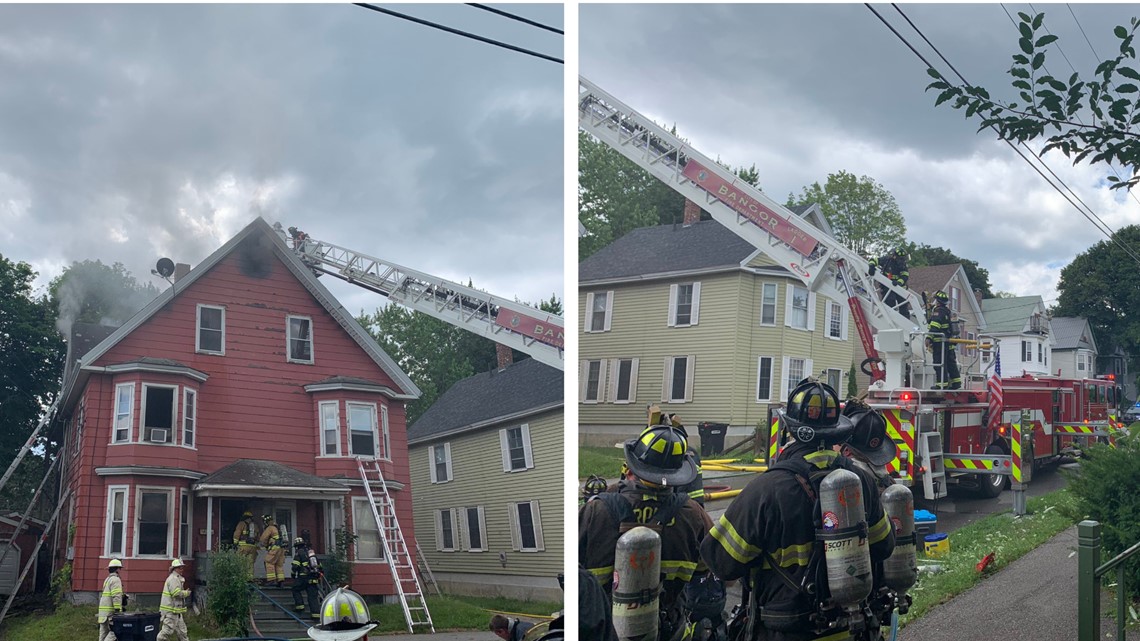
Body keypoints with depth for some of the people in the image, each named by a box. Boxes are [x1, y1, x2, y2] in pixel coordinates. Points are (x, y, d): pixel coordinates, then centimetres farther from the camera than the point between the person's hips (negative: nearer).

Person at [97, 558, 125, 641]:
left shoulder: (107, 579, 20)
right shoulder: (115, 579, -10)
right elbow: (116, 596, -19)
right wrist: (118, 610, -21)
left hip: (103, 610, 10)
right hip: (110, 611, -10)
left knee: (104, 633, 8)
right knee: (114, 631, -11)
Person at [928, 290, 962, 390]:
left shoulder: (938, 311, -14)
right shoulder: (946, 311, 17)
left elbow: (935, 326, -25)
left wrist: (929, 338, -30)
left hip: (940, 341, -10)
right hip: (948, 340, 10)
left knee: (939, 363, -7)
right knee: (950, 362, 13)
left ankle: (942, 383, -9)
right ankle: (956, 382, 16)